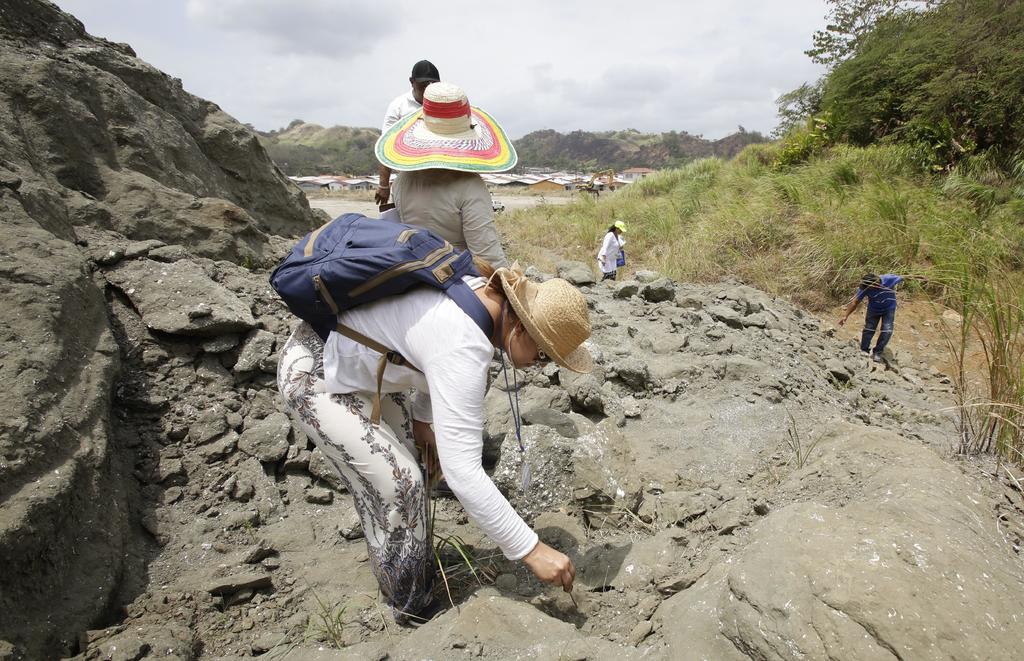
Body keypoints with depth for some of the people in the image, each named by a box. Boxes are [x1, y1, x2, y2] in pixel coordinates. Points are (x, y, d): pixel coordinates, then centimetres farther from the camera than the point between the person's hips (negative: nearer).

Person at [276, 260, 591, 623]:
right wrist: (532, 550, -31)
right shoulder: (463, 348, -36)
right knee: (398, 484, -9)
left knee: (403, 470, 11)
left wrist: (422, 419, 12)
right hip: (316, 378, -9)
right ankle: (414, 612, 12)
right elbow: (463, 473, -38)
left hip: (357, 361, 9)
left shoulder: (483, 292, -9)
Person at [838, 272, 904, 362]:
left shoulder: (889, 279, -32)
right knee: (868, 329, 1)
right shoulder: (864, 288, -29)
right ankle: (863, 351, 16)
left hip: (889, 308, 0)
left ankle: (877, 353, 4)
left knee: (887, 331, -8)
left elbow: (900, 278, -9)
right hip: (874, 309, 0)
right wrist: (845, 315, -26)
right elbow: (855, 302, -22)